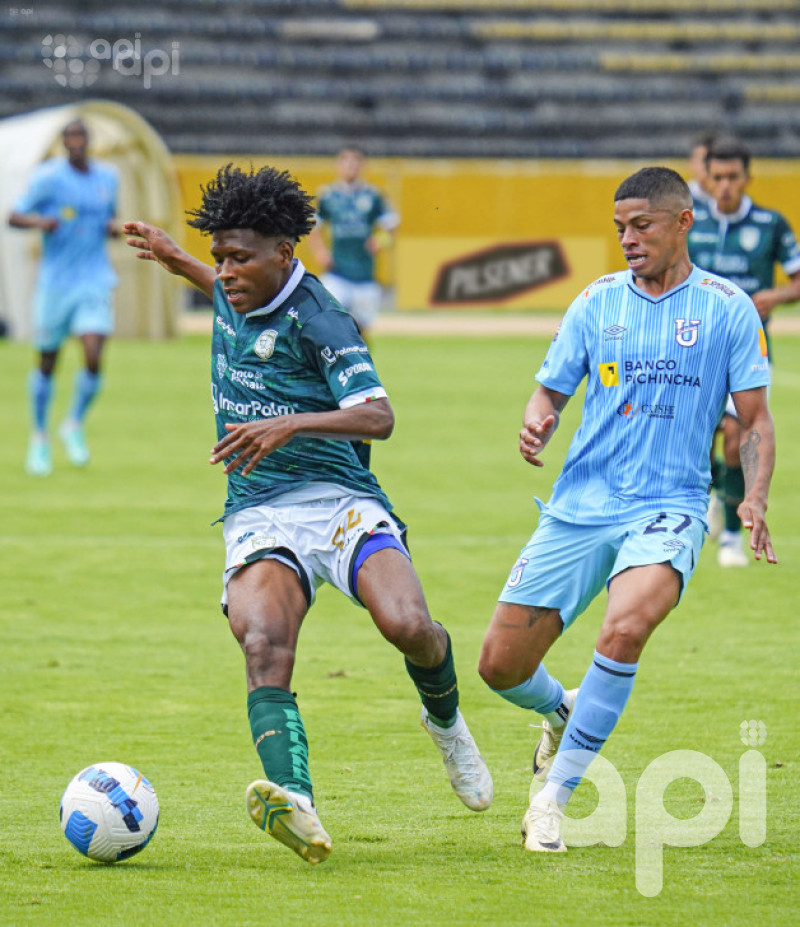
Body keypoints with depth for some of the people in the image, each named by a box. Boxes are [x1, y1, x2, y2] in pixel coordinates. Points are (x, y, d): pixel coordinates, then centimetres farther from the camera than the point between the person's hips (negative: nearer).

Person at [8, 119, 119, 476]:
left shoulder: (108, 177, 8)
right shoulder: (49, 177, -7)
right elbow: (14, 216, -6)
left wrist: (114, 228, 1)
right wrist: (39, 221, -26)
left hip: (94, 282, 2)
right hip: (55, 282, -2)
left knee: (93, 357, -14)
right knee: (47, 363, 7)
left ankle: (75, 425, 11)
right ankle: (39, 439, 26)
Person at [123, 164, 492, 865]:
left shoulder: (317, 320, -12)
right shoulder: (235, 295, 11)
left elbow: (377, 416, -23)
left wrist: (291, 425, -36)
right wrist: (178, 263, 45)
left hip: (338, 499, -4)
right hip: (258, 513, 4)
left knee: (408, 627, -25)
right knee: (264, 643, -26)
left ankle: (446, 721, 14)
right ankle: (296, 807, -47)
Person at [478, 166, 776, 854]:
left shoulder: (727, 308, 2)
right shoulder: (598, 302, 8)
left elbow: (755, 419, 5)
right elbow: (552, 390, 15)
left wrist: (755, 498, -12)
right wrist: (537, 425, -9)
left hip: (669, 507, -3)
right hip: (580, 506, 4)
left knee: (625, 627, -33)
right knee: (500, 665, 0)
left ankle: (555, 794, -19)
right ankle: (563, 715, 37)